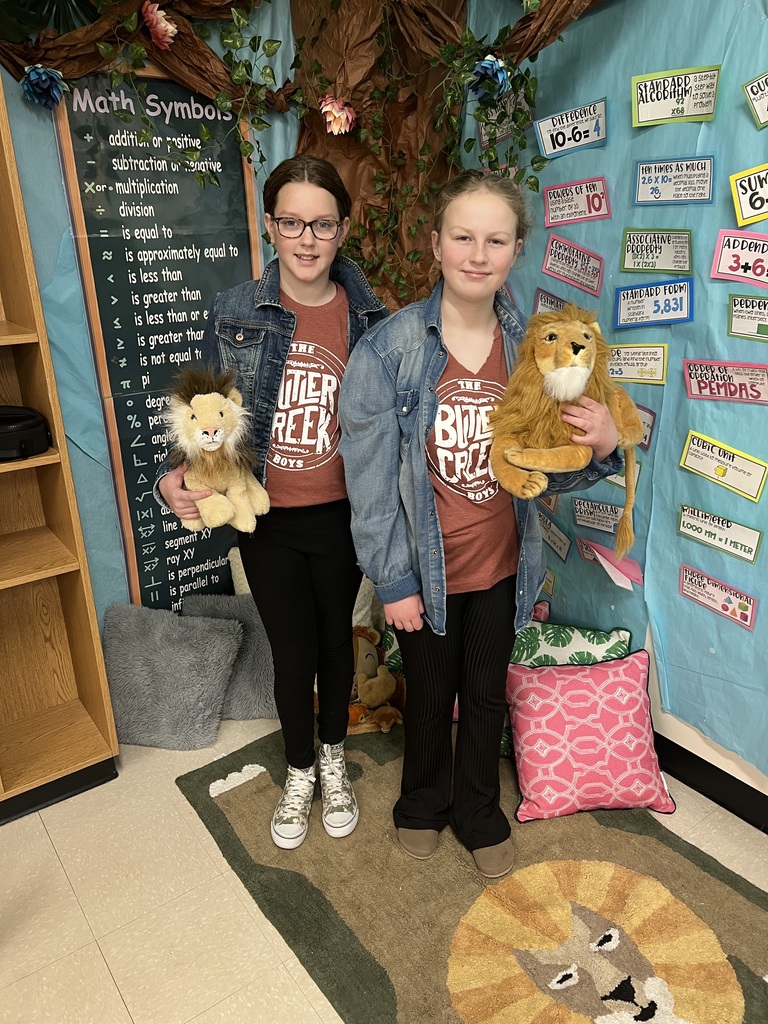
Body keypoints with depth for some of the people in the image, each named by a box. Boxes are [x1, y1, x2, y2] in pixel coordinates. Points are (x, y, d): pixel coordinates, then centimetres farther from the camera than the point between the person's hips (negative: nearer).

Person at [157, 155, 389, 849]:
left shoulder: (369, 316, -5)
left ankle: (334, 760, 45)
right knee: (293, 654, 12)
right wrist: (180, 478, -16)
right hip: (268, 520, 0)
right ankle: (299, 773, 40)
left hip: (341, 516, 1)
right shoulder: (235, 313, -7)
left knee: (336, 642, 18)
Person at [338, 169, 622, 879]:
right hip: (424, 571, -2)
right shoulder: (388, 349, -16)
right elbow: (370, 479, -12)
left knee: (487, 696, 21)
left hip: (502, 565, 3)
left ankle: (480, 813, 47)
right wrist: (393, 581, -10)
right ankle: (424, 803, 49)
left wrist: (603, 447, -21)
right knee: (430, 696, 19)